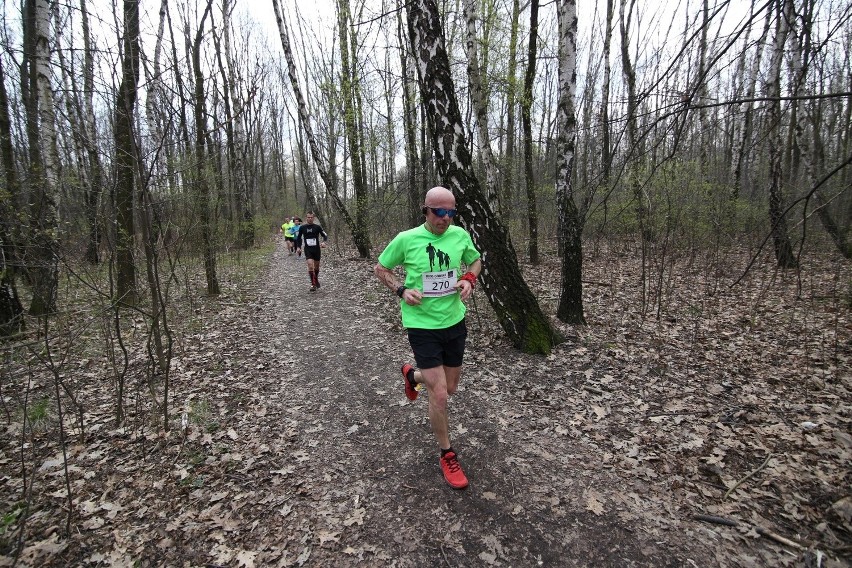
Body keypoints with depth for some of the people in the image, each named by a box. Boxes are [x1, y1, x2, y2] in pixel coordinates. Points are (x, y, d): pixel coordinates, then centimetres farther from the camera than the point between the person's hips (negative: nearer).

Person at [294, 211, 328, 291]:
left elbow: (325, 236, 2)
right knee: (310, 265, -18)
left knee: (316, 266, 14)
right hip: (308, 249, -1)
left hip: (316, 249, 1)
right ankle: (313, 284, -13)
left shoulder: (317, 227, -3)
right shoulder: (302, 227, 1)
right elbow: (298, 238, 14)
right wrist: (298, 247, 3)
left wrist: (323, 242, -17)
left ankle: (316, 279, 40)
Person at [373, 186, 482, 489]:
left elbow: (475, 260, 16)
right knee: (439, 394, -7)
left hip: (455, 321, 5)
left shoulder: (460, 234, -3)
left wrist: (469, 279, -6)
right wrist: (401, 290, -14)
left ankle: (412, 374, 51)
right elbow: (380, 268, 3)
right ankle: (447, 455, 19)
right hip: (422, 325, -4)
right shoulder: (406, 239, -12)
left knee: (450, 388, 18)